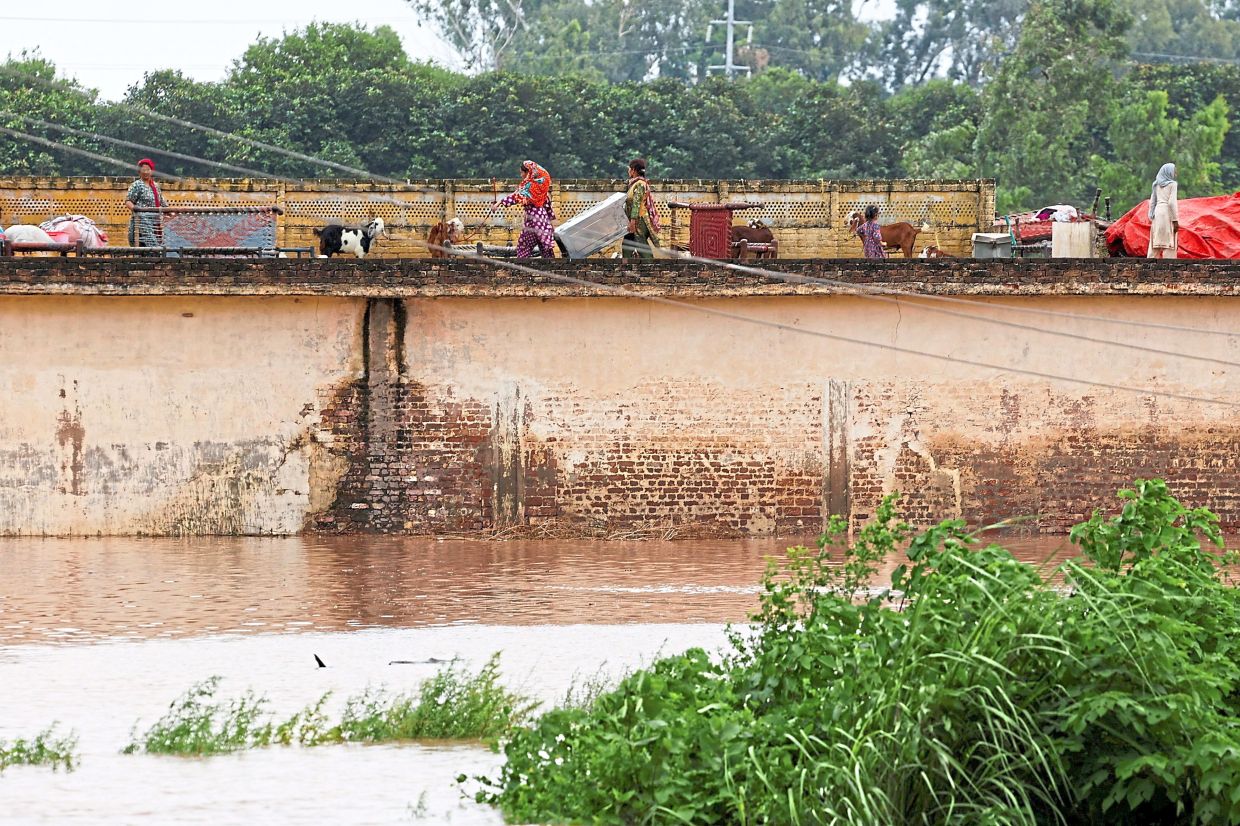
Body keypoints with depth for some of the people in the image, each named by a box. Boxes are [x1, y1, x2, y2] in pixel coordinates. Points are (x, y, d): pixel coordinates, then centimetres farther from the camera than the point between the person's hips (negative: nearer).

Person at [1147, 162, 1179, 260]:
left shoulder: (1157, 185, 11)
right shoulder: (1172, 184, -7)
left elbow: (1152, 202, 12)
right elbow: (1172, 202, -13)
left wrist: (1152, 217, 17)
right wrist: (1175, 220, -12)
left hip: (1157, 213, 6)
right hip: (1168, 214, -6)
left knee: (1155, 243, 8)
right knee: (1169, 243, -5)